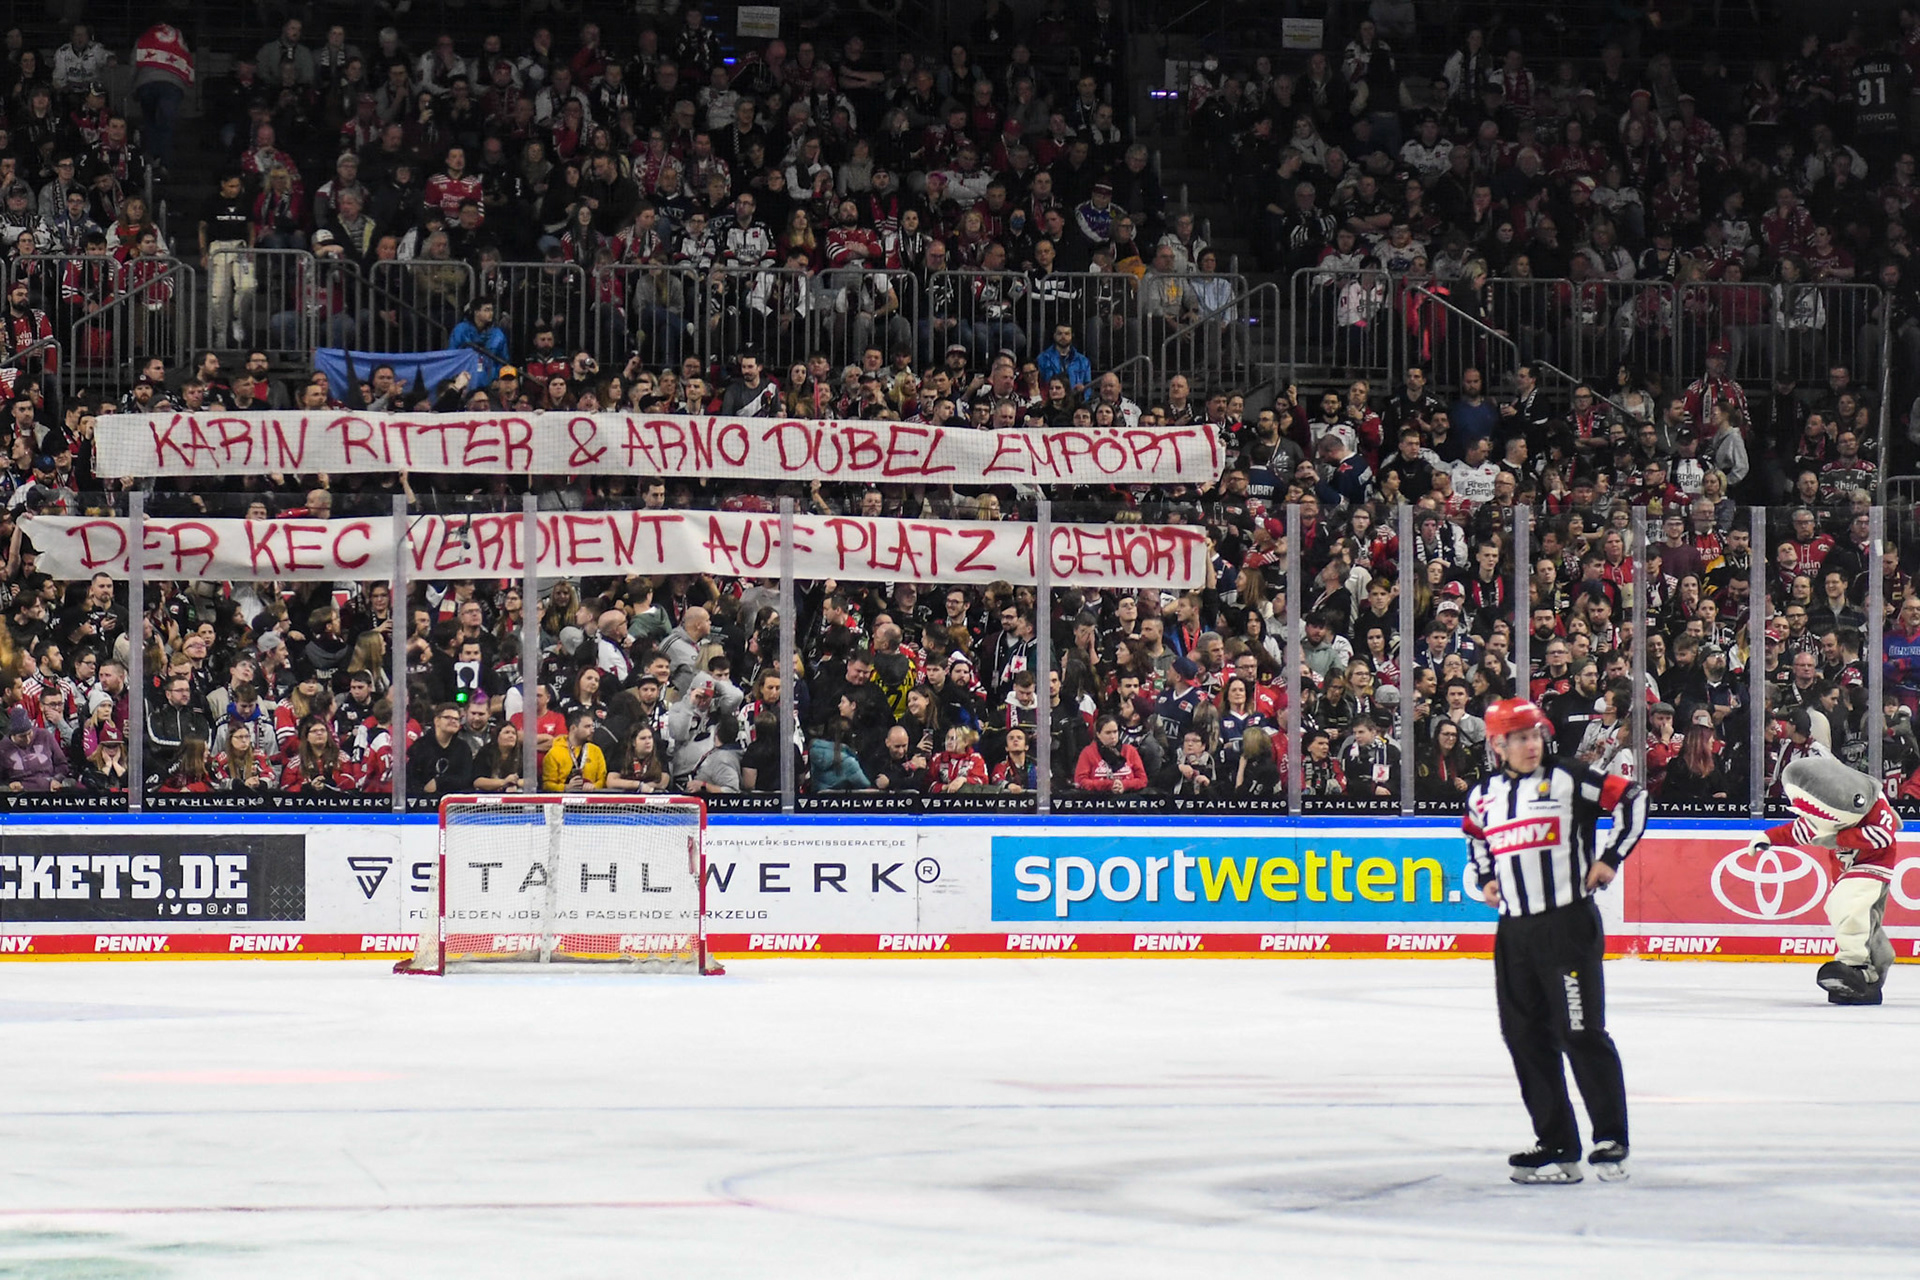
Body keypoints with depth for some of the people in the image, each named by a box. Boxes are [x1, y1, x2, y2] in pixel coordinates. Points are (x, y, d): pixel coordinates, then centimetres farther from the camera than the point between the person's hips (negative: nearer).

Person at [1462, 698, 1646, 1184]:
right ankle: (1556, 1147, 12)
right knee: (1527, 1039, 5)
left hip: (1569, 924, -6)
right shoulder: (1483, 796, 10)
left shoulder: (1568, 780, -6)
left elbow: (1631, 798, -4)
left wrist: (1610, 856, -5)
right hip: (1514, 931, 6)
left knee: (1581, 1032, -8)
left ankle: (1611, 1141, -2)